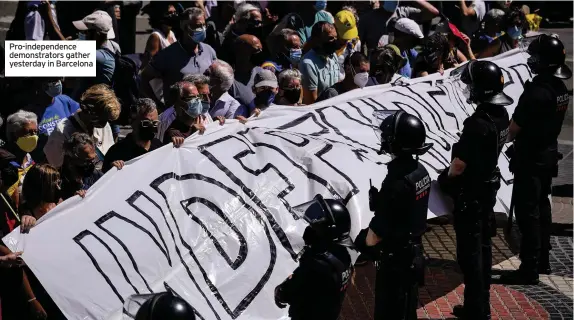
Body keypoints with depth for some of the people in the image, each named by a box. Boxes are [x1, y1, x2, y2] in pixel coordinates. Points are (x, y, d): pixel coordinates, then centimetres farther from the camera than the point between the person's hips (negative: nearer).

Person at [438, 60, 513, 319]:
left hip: (470, 194, -9)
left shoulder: (477, 124, -28)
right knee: (483, 248, 17)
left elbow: (459, 165, -25)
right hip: (488, 188, 9)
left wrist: (447, 177, -4)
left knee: (469, 253, 0)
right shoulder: (501, 116, 0)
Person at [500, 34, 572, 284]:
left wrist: (509, 137, 4)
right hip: (549, 154, 9)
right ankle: (543, 261, 27)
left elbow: (515, 126, -17)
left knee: (527, 212, -4)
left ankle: (529, 269, -1)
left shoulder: (537, 91, -25)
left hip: (530, 158, -9)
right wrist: (518, 136, 14)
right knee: (542, 207, 18)